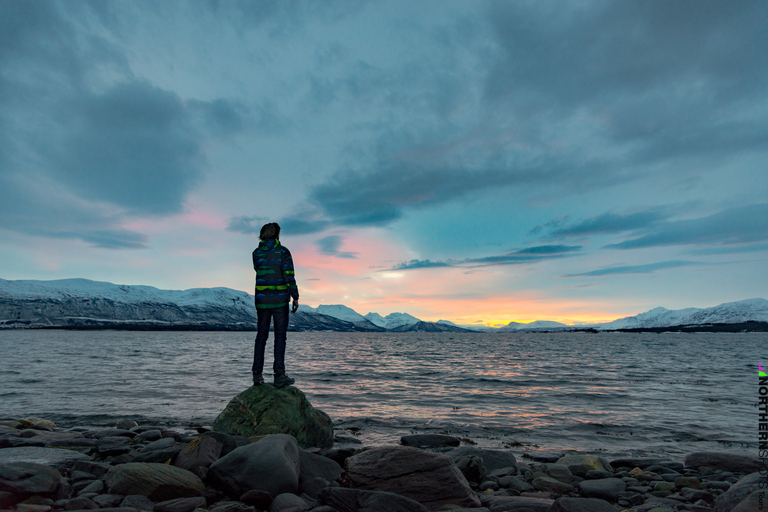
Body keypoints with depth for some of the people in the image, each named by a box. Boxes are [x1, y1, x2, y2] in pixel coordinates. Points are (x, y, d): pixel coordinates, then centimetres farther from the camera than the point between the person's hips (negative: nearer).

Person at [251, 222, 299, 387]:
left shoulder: (256, 253, 4)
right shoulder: (283, 252, -6)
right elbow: (289, 275, -10)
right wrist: (295, 297, -6)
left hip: (262, 299, 3)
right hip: (280, 299, -3)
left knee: (261, 335, 11)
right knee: (280, 336, 1)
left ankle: (257, 374, 9)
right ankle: (279, 375, -1)